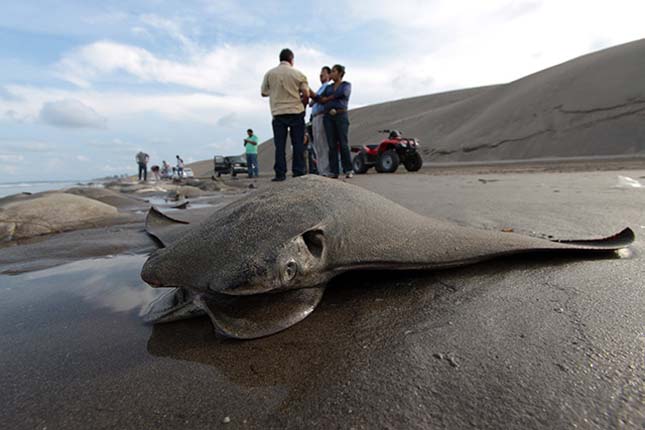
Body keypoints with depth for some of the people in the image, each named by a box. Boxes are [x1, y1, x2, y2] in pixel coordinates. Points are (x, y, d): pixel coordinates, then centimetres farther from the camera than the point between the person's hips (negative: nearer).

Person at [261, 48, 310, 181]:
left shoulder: (270, 73, 6)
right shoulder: (298, 74, 1)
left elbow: (263, 93, 10)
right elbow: (306, 94, -2)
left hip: (278, 113, 1)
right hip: (296, 112, -1)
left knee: (280, 144, 1)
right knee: (298, 143, 3)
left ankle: (280, 173, -3)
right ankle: (298, 171, 2)